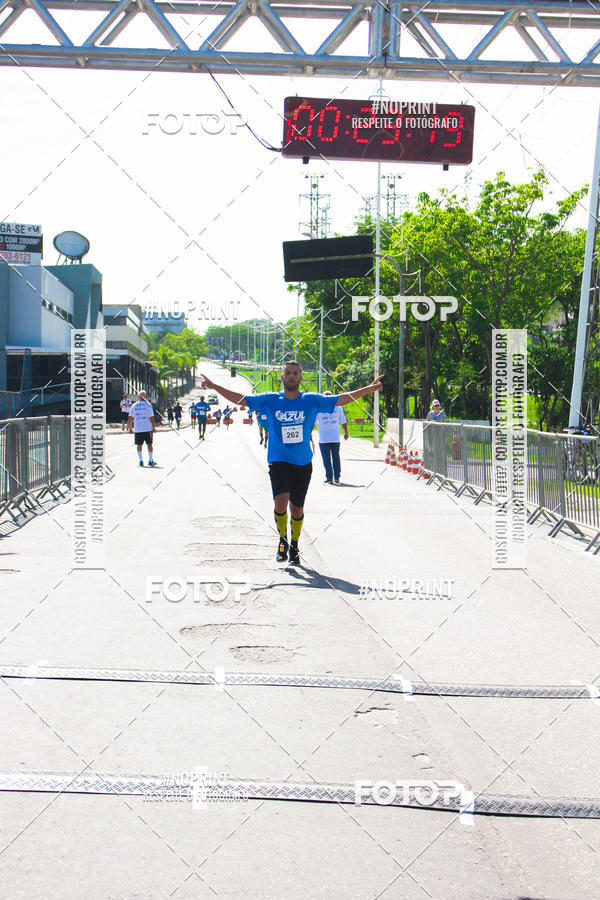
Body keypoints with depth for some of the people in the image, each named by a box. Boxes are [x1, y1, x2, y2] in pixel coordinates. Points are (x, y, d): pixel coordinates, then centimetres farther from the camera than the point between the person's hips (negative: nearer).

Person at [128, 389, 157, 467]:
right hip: (147, 428, -2)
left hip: (137, 428, 2)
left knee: (139, 444, 9)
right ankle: (150, 460, 10)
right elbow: (151, 417, -10)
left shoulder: (134, 405, 5)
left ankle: (140, 460, 4)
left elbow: (130, 418, 6)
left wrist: (130, 428, 15)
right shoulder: (148, 404, -5)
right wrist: (153, 427, -1)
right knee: (149, 444, 8)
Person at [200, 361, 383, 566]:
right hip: (278, 462, -1)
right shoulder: (270, 400, 0)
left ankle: (294, 546, 31)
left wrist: (369, 389, -3)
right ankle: (282, 540, 5)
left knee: (297, 508, 7)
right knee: (281, 500, -20)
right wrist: (214, 386, -8)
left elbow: (342, 399, 3)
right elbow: (239, 399, 1)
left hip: (303, 463, 1)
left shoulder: (312, 401, 1)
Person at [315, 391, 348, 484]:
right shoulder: (338, 408, 5)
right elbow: (343, 422, 12)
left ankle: (329, 478, -2)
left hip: (323, 439, -2)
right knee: (336, 458, 11)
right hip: (335, 438, 2)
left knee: (326, 459, 1)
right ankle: (337, 477, 11)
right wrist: (346, 433, 26)